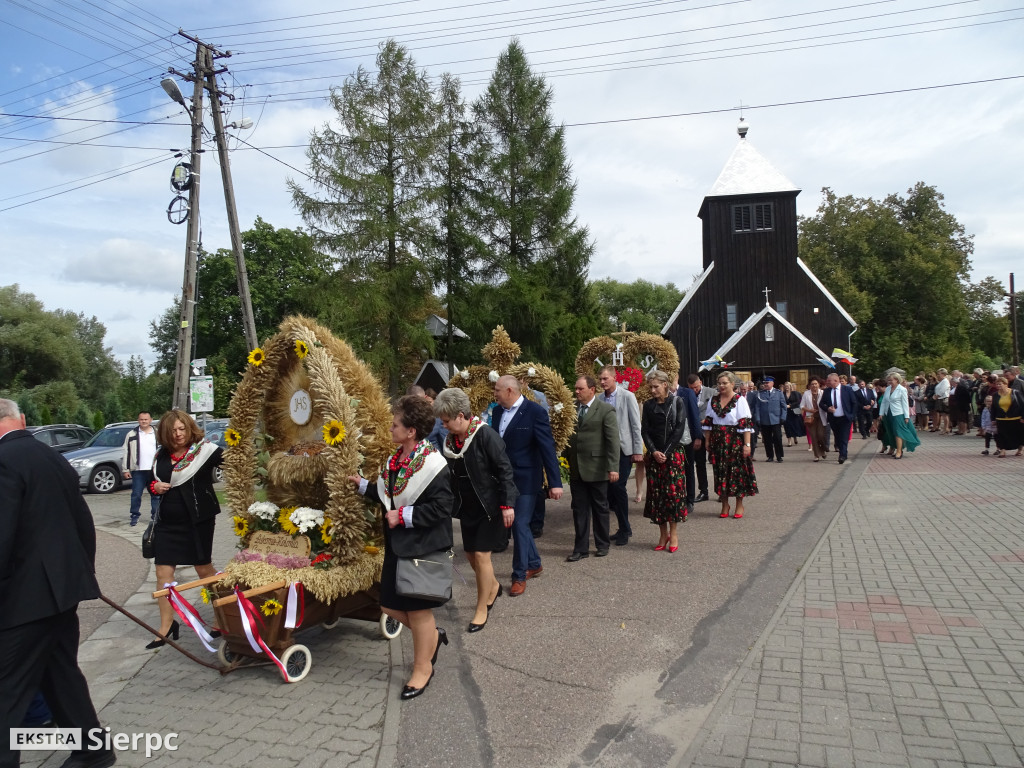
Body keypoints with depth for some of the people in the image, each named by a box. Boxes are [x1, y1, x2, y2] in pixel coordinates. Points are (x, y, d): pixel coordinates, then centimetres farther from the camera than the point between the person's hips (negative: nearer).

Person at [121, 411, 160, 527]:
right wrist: (126, 469, -1)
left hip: (155, 470, 1)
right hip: (138, 470, -1)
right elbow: (125, 453, 5)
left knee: (156, 494, 7)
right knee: (136, 494, 1)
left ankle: (156, 515, 16)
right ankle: (134, 515, 12)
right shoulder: (131, 435, 5)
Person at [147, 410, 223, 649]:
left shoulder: (204, 449, -12)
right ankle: (167, 625, 20)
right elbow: (152, 480, 17)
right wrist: (154, 486, -4)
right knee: (163, 572, 6)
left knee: (204, 569, 9)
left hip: (198, 520, -5)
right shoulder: (162, 455, 5)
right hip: (168, 522, 5)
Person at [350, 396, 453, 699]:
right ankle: (432, 636, 38)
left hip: (423, 547, -8)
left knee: (418, 608, 7)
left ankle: (422, 668, 28)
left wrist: (403, 516, -21)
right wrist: (362, 485, 16)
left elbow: (440, 508, -23)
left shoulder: (432, 464, -21)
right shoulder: (395, 460, 4)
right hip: (397, 545, 8)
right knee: (390, 605, 14)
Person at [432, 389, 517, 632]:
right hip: (467, 507, 7)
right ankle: (493, 586, 42)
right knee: (470, 554, 14)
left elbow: (504, 470, -18)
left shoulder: (485, 435, -20)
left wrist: (507, 504, -21)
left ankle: (482, 609, 13)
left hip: (490, 506, -7)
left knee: (481, 554, -4)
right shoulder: (450, 439, 0)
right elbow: (450, 476, 9)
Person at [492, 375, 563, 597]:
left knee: (520, 524, -3)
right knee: (518, 523, 17)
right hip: (503, 478, 7)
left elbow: (547, 448, -15)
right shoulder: (497, 411, 5)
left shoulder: (535, 411, -14)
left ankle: (519, 576, 12)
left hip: (526, 479, -7)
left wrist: (555, 482, -17)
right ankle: (534, 564, 36)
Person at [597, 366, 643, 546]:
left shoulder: (627, 396, -5)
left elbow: (636, 425, -5)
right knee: (610, 488, 6)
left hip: (624, 449, -4)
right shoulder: (599, 398, 6)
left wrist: (638, 451, -8)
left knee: (618, 486, -10)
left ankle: (624, 530, 5)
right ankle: (625, 527, 22)